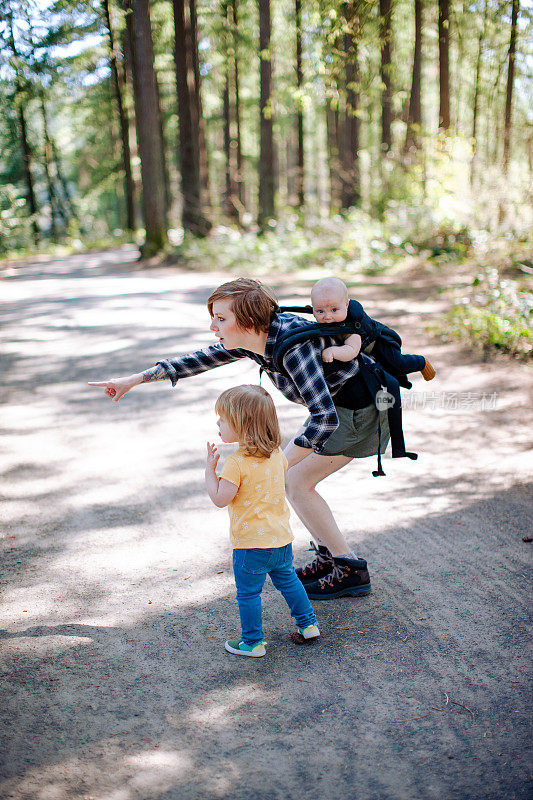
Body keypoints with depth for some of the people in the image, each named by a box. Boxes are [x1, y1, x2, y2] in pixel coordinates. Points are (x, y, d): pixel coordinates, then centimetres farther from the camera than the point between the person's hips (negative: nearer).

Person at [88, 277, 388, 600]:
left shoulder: (292, 345, -32)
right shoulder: (254, 338, -5)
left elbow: (325, 419, -37)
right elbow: (203, 359, 6)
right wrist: (136, 379, 7)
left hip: (359, 409, -9)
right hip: (334, 404, 9)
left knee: (297, 483, -6)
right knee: (286, 474, 11)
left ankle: (351, 571, 5)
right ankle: (329, 558, 21)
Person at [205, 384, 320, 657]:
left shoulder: (237, 463, -22)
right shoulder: (276, 454, 1)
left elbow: (220, 499, -20)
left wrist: (210, 468, -10)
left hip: (251, 543, -7)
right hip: (282, 537, 7)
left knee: (248, 593, 9)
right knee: (287, 580, 26)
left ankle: (252, 642, 18)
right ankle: (308, 624, 35)